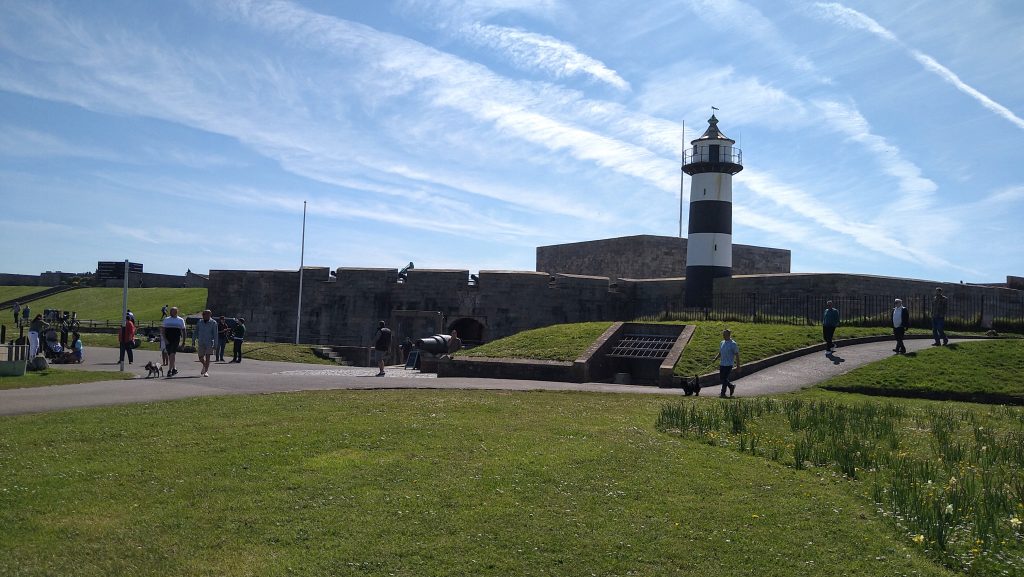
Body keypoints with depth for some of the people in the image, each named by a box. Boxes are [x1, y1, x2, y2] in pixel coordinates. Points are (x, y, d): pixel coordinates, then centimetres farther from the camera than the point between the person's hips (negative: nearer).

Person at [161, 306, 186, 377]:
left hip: (176, 340, -3)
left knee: (172, 355, -15)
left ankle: (169, 371, -18)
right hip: (168, 340, 3)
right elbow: (162, 331, 7)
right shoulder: (166, 320, 11)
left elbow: (183, 331, 12)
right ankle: (173, 369, 25)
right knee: (169, 355, 9)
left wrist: (183, 341, 10)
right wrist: (164, 339, -6)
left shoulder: (181, 320, 8)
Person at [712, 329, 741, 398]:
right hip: (722, 364, 7)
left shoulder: (733, 344, -11)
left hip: (728, 364, -7)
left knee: (724, 379, -5)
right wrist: (715, 359, 1)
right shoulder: (722, 343, 9)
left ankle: (723, 393, 7)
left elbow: (737, 355, -9)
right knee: (721, 378, 10)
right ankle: (731, 386, 31)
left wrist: (738, 366, -10)